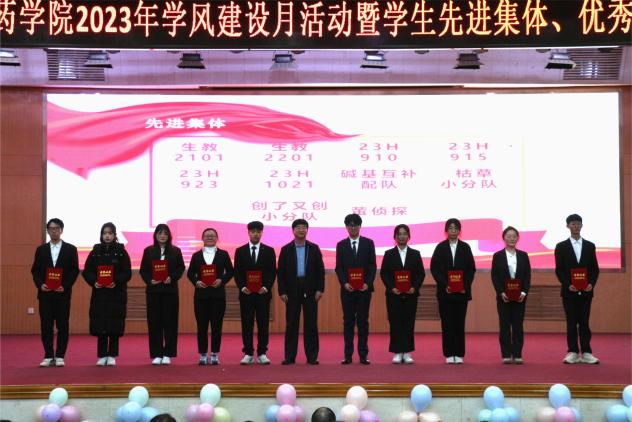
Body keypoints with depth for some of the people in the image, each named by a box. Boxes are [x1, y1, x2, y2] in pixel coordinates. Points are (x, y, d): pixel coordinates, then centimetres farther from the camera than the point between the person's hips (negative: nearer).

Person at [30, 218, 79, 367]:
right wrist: (40, 284, -9)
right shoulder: (41, 249, 11)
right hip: (45, 293, 2)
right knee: (46, 326, 2)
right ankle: (48, 356, 8)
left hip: (63, 293, -2)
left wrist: (65, 286, -12)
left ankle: (60, 356, 6)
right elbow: (35, 270, 9)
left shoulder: (70, 249, 5)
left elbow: (75, 270, 0)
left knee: (62, 326, 0)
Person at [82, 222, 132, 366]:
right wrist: (94, 282, -12)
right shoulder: (95, 252, 6)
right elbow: (86, 271, 5)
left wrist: (116, 281, -18)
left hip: (117, 294, -1)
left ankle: (112, 356, 9)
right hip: (99, 293, 1)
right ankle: (102, 355, 10)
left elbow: (127, 273, -3)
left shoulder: (121, 252, 1)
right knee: (100, 325, 1)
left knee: (114, 326, 0)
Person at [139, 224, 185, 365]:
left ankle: (168, 354, 7)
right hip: (153, 290, 0)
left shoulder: (175, 251, 6)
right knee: (154, 322, 0)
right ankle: (156, 354, 7)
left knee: (170, 322, 0)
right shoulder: (148, 251, 7)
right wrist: (149, 280, -10)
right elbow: (143, 270, 6)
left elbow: (181, 268, 5)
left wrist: (172, 278, -11)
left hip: (170, 290, 0)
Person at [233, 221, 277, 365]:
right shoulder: (240, 251, 7)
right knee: (246, 324, 1)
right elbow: (237, 272, 4)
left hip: (263, 293, 0)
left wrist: (266, 287, -11)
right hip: (246, 293, 0)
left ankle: (262, 354, 6)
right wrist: (242, 287, -10)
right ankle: (248, 354, 6)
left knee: (263, 324, 1)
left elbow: (272, 272, 2)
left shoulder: (269, 251, 6)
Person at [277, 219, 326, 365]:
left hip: (310, 291, 0)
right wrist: (282, 291, -4)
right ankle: (290, 356, 6)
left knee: (311, 324, 1)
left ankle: (312, 356, 6)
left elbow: (320, 270, 4)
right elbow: (281, 272, 3)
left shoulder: (314, 248, 6)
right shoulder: (286, 249, 5)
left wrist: (320, 289, -4)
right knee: (291, 324, 2)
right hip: (292, 291, 0)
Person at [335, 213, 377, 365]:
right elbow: (338, 267, 4)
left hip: (364, 288, -1)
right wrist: (344, 283, -12)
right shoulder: (341, 245, 7)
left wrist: (368, 283, -12)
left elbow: (372, 265, 2)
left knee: (363, 321, 2)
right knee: (348, 321, 3)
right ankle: (348, 355, 6)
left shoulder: (368, 243, 5)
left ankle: (363, 355, 5)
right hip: (347, 289, 1)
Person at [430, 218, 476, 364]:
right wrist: (445, 285, -11)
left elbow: (471, 268, 5)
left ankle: (459, 354, 6)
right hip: (445, 291, 0)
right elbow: (434, 268, 0)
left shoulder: (465, 247, 6)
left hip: (462, 291, 1)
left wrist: (465, 286, -9)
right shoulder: (440, 247, 3)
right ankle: (449, 354, 5)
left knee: (459, 323, 1)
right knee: (447, 323, 0)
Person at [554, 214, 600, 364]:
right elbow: (559, 270, -1)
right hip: (569, 291, -1)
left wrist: (591, 284, -9)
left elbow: (595, 268, 7)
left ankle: (586, 353, 4)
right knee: (571, 323, 2)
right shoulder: (561, 247, 3)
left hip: (586, 291, 1)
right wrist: (568, 285, -14)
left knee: (584, 322, 2)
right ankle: (573, 353, 5)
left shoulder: (590, 246, 9)